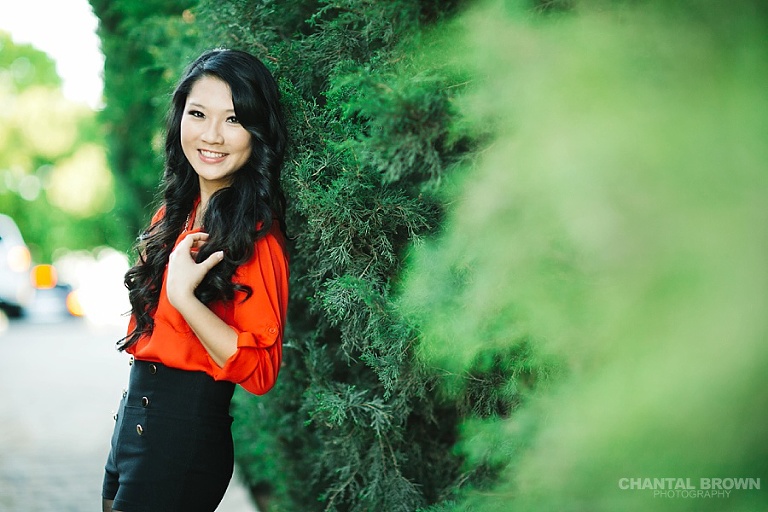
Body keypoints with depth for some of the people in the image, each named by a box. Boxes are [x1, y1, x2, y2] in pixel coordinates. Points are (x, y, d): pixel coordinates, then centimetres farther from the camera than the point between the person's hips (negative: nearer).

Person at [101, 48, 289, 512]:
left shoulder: (255, 233, -17)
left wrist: (185, 296, -29)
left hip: (185, 434, -8)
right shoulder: (177, 213, 9)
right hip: (134, 417, 8)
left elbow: (259, 370, -22)